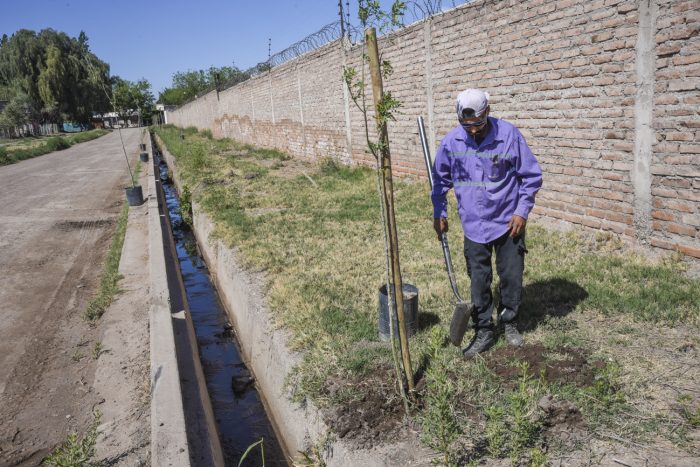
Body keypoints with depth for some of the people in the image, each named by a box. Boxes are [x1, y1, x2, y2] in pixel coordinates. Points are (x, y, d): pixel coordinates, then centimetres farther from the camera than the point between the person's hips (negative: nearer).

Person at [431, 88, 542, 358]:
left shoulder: (509, 135, -14)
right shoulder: (451, 141, -8)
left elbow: (531, 176, -5)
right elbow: (441, 179, 7)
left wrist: (522, 211, -9)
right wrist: (439, 213, 7)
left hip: (509, 222, -1)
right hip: (474, 224, 1)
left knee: (512, 276, 9)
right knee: (479, 280, 8)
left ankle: (509, 322, 33)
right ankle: (483, 331, 23)